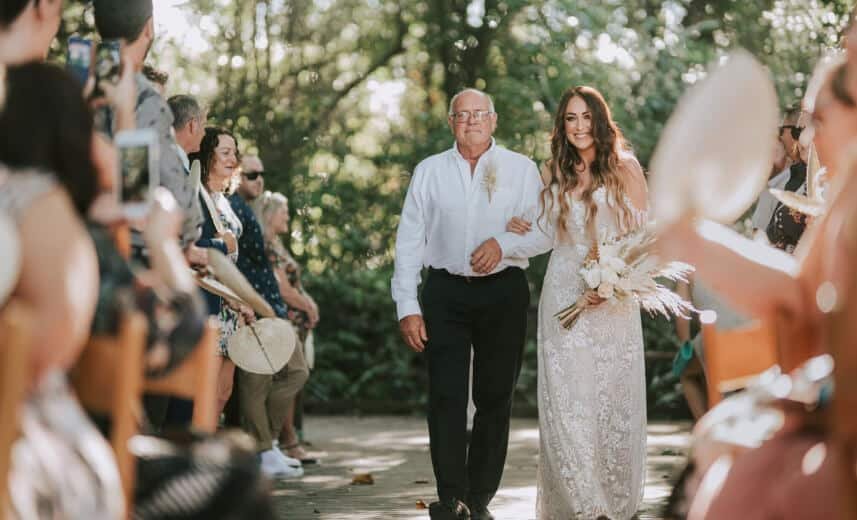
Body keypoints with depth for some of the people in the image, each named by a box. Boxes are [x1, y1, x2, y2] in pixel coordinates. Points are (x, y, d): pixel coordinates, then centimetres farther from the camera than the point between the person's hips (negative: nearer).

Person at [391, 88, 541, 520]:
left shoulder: (521, 169, 7)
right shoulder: (429, 172, 9)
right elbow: (408, 241, 6)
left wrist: (504, 244, -19)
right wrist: (407, 306, -1)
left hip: (503, 293, 0)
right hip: (446, 293, 0)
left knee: (495, 398, 4)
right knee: (446, 398, -6)